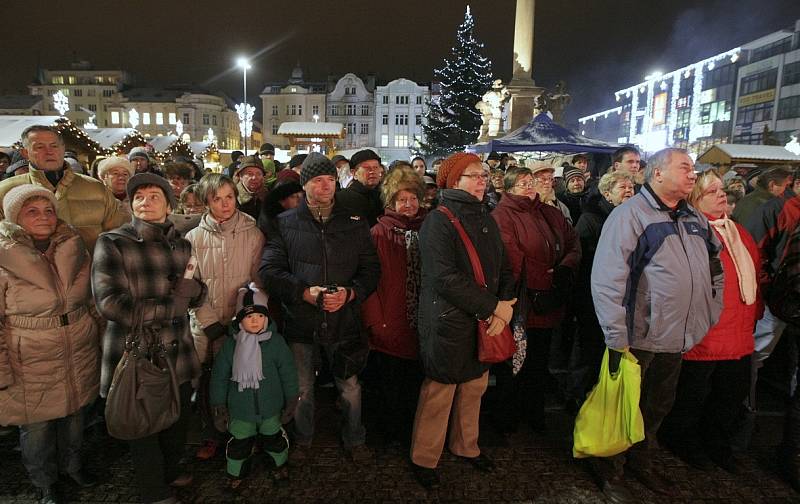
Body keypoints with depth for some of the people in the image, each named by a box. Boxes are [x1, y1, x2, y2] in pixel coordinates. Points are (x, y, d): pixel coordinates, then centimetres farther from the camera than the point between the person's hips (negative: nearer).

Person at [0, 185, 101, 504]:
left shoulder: (73, 248, -1)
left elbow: (91, 299, 11)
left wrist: (98, 339, 13)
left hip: (79, 355, 4)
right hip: (31, 363, -4)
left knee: (74, 417, 22)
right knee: (36, 428, 14)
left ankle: (72, 465, 47)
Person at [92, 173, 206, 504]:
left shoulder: (181, 245, 7)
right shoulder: (112, 243, -10)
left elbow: (198, 295, 13)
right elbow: (110, 304, -20)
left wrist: (192, 288, -12)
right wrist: (171, 307, -12)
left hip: (178, 352, 5)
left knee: (179, 420, 19)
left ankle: (170, 470, 48)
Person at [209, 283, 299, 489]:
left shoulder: (276, 341, -13)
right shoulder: (231, 344, -11)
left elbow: (288, 373, -6)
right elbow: (219, 376, -2)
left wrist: (291, 400, -2)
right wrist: (219, 405, 0)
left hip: (271, 408, 0)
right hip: (240, 410, 0)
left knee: (274, 439, 20)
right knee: (239, 444, 17)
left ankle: (279, 463, 47)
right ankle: (236, 472, 43)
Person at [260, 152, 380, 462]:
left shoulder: (355, 224, 4)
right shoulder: (285, 223, 0)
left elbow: (371, 269, 3)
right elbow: (269, 270, -5)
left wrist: (350, 293, -15)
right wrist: (304, 292, -18)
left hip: (345, 320, 1)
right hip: (300, 321, 0)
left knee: (350, 389, 11)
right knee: (302, 389, 16)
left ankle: (354, 440, 35)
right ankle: (302, 440, 41)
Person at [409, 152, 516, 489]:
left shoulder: (487, 220, 10)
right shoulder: (438, 222, -14)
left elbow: (504, 269, 8)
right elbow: (446, 278, -23)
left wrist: (504, 307, -10)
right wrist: (494, 305, -20)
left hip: (484, 323, 7)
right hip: (448, 324, -7)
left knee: (474, 388, 19)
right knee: (439, 394, 6)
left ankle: (466, 446, 41)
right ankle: (424, 458, 27)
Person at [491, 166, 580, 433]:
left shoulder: (551, 214, 13)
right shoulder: (502, 216, -11)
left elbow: (573, 244, 10)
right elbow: (513, 261, -19)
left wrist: (565, 269, -9)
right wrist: (536, 295, -19)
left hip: (548, 307, 7)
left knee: (539, 363, 19)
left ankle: (534, 412, 37)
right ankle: (506, 416, 27)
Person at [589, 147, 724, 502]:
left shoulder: (696, 219, 9)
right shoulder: (631, 214, -15)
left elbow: (716, 268, 22)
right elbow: (607, 279, -23)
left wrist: (712, 313, 15)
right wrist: (616, 338, -24)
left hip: (678, 338, 8)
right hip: (638, 337, -7)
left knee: (659, 406, 22)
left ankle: (641, 463, 43)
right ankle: (610, 473, 29)